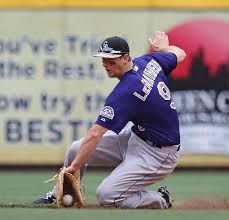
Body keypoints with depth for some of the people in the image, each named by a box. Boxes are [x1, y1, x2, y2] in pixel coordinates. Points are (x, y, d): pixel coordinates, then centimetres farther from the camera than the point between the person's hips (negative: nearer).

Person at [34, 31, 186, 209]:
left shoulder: (124, 92, -29)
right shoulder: (149, 61, -5)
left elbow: (95, 134, -30)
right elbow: (180, 54, 16)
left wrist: (75, 166, -28)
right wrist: (162, 47, 35)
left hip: (156, 154, -10)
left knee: (106, 195, -20)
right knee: (76, 149, 3)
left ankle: (161, 201, 2)